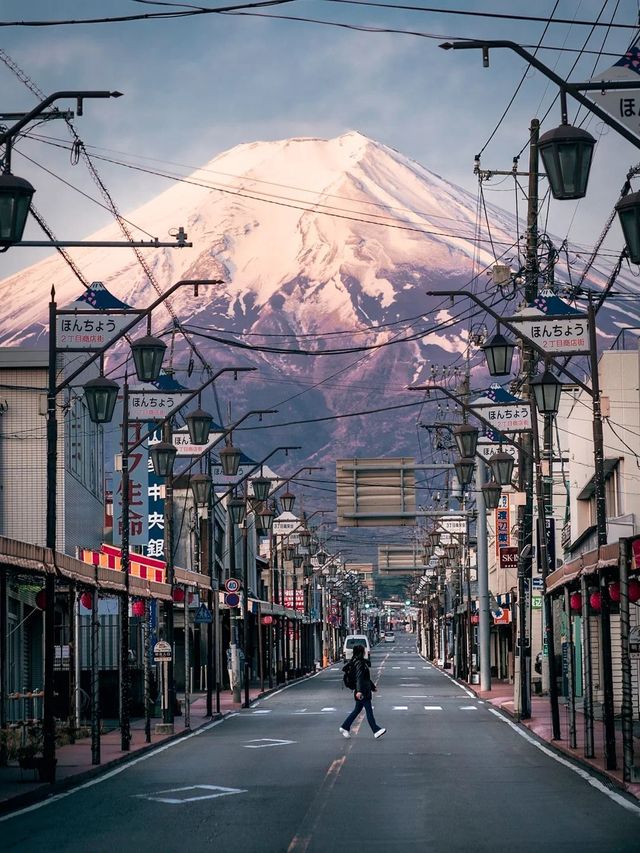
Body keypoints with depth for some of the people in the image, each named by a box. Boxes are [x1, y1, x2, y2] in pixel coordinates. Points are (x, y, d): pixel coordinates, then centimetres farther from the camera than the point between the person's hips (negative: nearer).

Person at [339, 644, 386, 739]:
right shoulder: (359, 663, -16)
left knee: (357, 710, 14)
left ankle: (344, 728, 18)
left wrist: (373, 686, 35)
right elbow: (359, 678, -26)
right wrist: (359, 691, -35)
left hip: (364, 691, 10)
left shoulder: (362, 662, 16)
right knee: (369, 711, -7)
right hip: (362, 692, -10)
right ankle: (376, 731, -6)